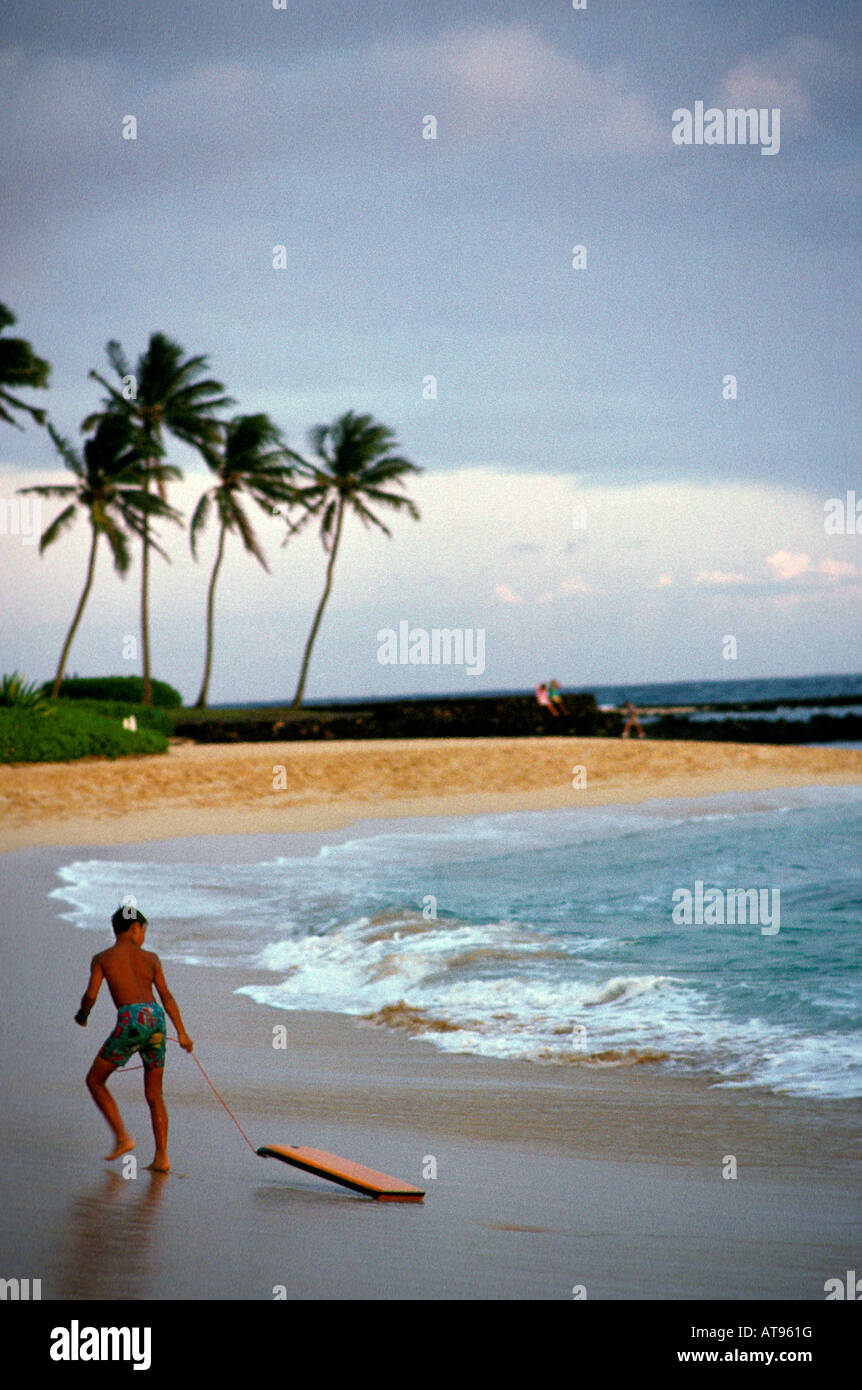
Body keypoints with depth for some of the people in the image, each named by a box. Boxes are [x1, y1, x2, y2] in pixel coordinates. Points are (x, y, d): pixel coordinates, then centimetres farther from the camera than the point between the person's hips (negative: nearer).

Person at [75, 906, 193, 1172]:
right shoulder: (150, 958, 17)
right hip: (156, 1019, 4)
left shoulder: (102, 958, 10)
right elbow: (166, 995, 9)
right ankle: (161, 1158, 6)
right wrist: (181, 1033, 9)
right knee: (154, 1094, 13)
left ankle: (122, 1138, 3)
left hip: (130, 1021, -4)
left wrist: (82, 1015, 21)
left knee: (95, 1080, 14)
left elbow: (91, 995, 0)